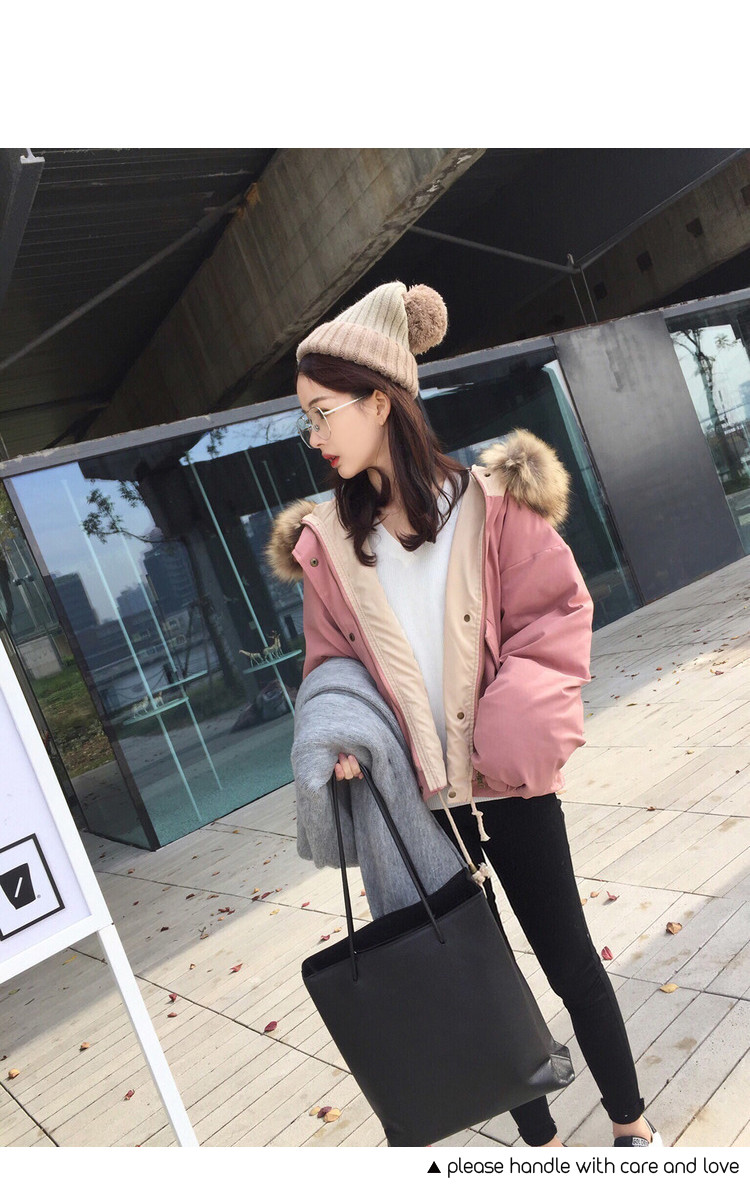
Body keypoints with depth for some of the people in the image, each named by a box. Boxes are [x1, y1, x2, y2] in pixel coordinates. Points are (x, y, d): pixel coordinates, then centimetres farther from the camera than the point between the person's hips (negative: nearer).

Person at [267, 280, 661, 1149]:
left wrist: (522, 704, -20)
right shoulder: (327, 544, -4)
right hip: (418, 799, 2)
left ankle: (631, 1124, 41)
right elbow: (330, 661, 5)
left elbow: (558, 608, -6)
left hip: (511, 783, -2)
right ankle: (540, 1140, 41)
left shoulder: (487, 501, -10)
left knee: (568, 957, 14)